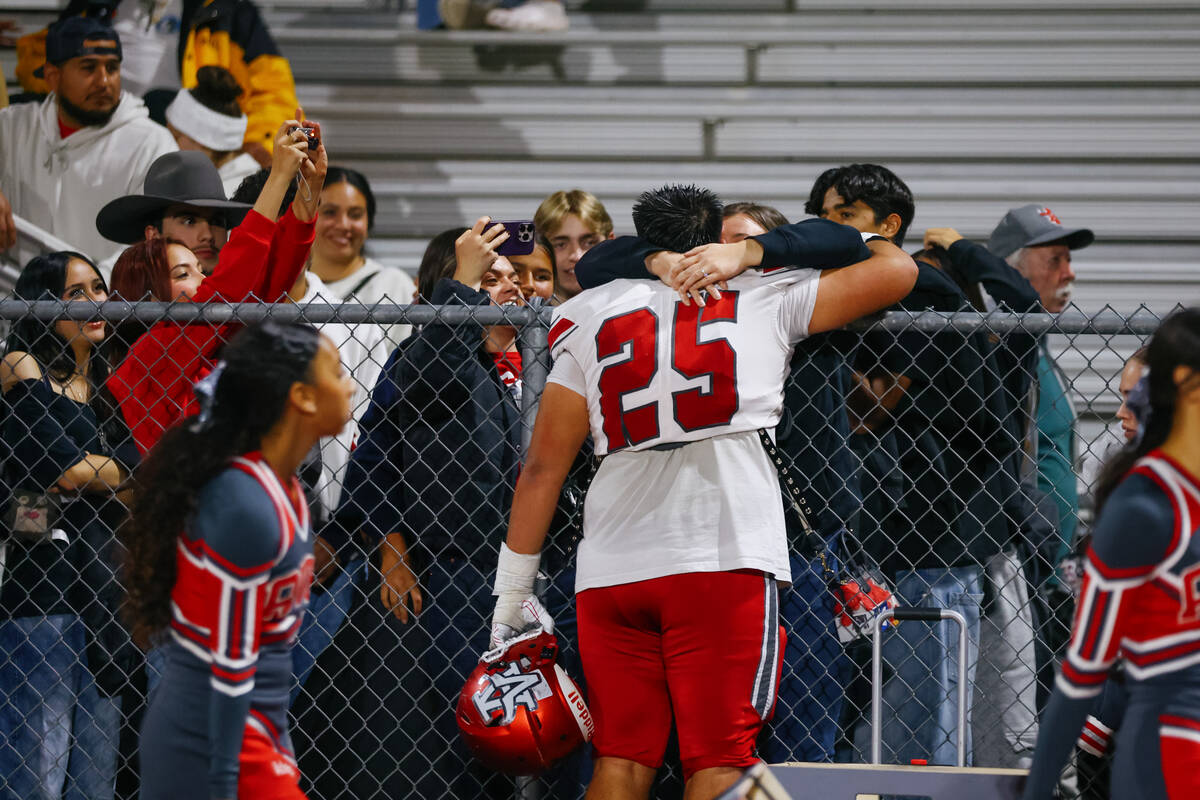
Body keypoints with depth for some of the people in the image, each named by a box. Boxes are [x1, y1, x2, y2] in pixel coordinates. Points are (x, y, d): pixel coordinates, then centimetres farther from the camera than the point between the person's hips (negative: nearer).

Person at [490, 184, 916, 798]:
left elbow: (543, 467, 15)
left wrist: (512, 593, 19)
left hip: (611, 564, 3)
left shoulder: (593, 321, 18)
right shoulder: (767, 298, 12)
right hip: (724, 558, -3)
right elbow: (897, 269, 18)